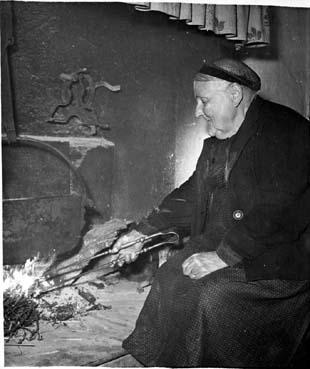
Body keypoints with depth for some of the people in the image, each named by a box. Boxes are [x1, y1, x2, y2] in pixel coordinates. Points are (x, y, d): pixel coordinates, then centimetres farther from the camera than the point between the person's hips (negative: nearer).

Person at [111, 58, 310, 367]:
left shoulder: (284, 131, -17)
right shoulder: (217, 141, 11)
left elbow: (278, 211, -25)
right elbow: (190, 196, 16)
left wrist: (224, 255, -24)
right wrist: (142, 232, 10)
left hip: (281, 258, -8)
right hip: (222, 246, 8)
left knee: (214, 296, -25)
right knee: (170, 279, -4)